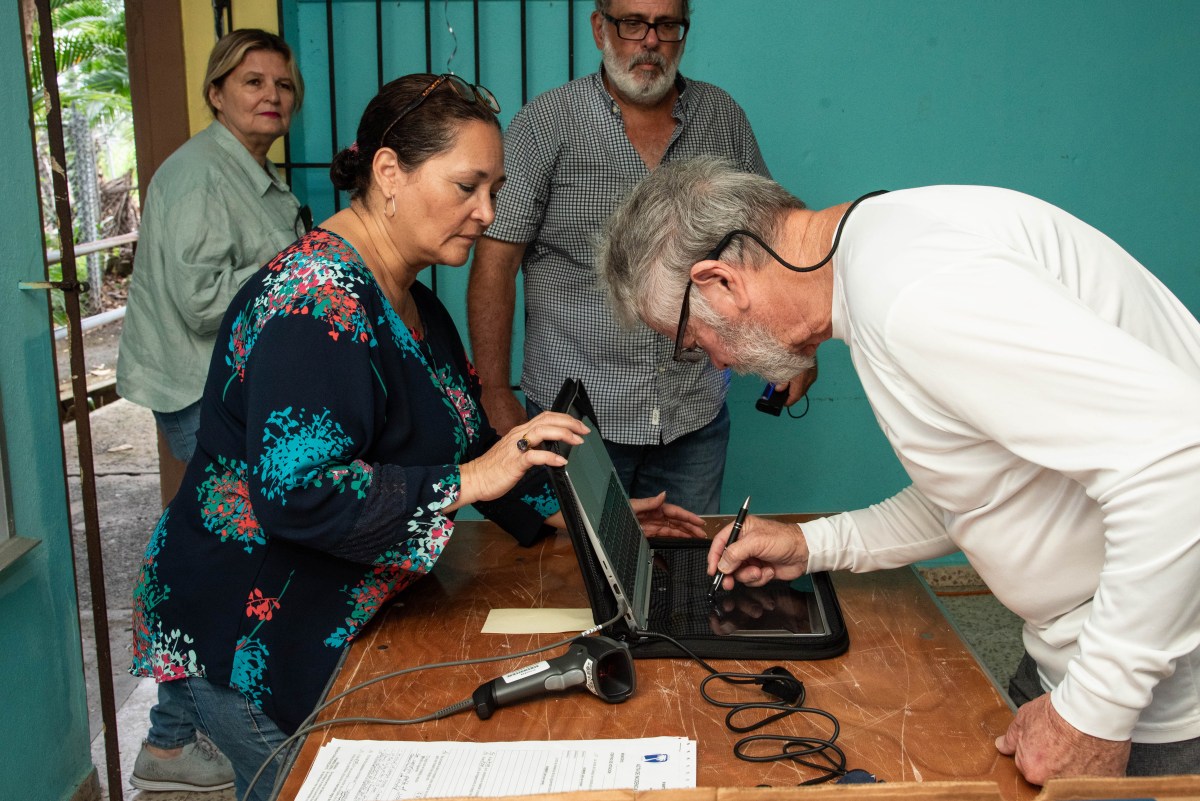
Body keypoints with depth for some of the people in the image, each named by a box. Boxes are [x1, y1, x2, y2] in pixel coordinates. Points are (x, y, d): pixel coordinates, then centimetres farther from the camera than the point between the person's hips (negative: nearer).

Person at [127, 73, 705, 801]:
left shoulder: (416, 308, 8)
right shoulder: (316, 302, -24)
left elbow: (467, 448, 14)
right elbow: (297, 496, -32)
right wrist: (468, 481, -30)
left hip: (337, 630, 9)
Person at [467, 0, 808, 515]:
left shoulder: (723, 118, 6)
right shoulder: (546, 123, -5)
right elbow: (495, 263, -7)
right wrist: (495, 397, -10)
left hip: (695, 418, 3)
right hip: (573, 416, -3)